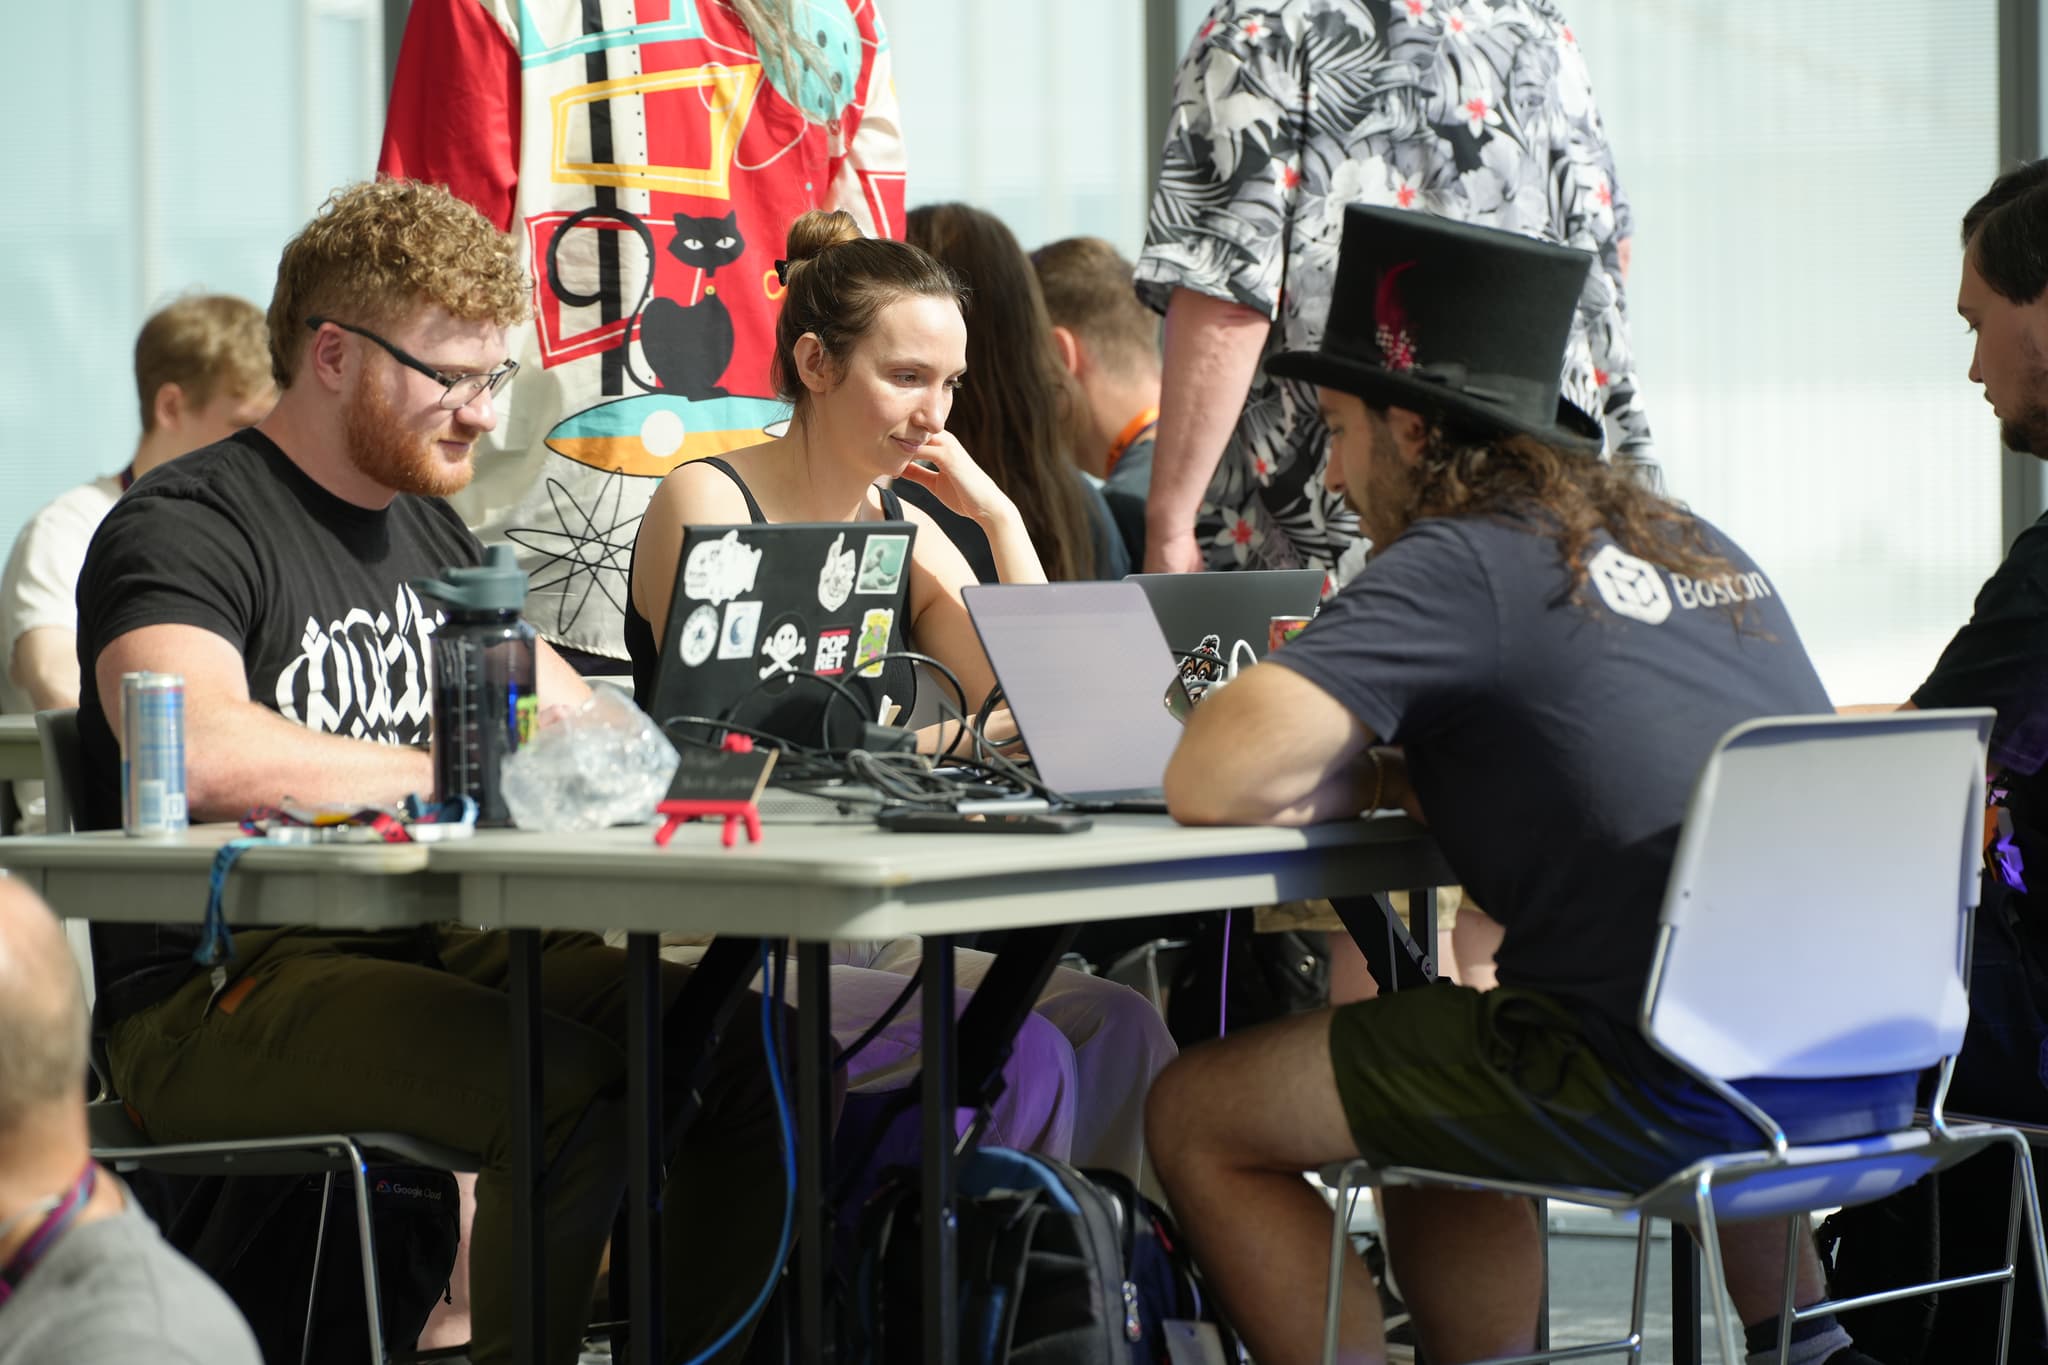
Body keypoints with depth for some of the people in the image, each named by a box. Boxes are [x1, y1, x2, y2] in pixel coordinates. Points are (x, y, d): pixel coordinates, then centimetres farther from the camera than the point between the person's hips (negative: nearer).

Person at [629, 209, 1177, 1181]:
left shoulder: (907, 533, 15)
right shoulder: (709, 501, -4)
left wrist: (1000, 517, 5)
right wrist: (949, 738, -12)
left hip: (875, 934, 7)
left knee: (1117, 1027, -18)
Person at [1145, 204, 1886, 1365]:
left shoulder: (1458, 565, -5)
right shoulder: (1700, 548, 19)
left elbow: (1213, 784, -14)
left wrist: (1345, 782, 8)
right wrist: (1400, 774, 22)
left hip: (1676, 1092, -9)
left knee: (1201, 1121, 4)